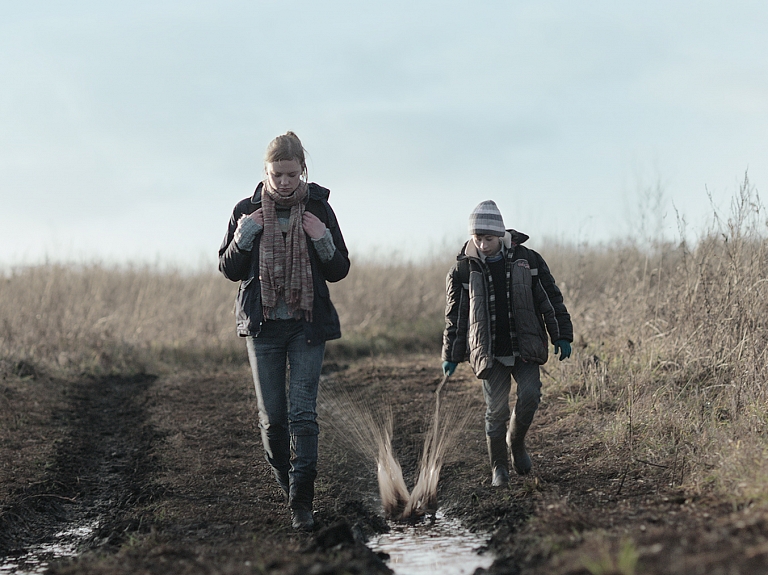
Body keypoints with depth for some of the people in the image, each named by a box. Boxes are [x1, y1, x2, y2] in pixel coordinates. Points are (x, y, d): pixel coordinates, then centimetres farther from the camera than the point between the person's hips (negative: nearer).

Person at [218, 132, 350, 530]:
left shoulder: (318, 209, 0)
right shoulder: (247, 211, 1)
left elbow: (339, 271, 5)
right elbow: (229, 270, 5)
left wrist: (323, 242, -14)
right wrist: (243, 237, -12)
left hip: (308, 324, -1)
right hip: (263, 324, 1)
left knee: (303, 412, -9)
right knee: (272, 416, 5)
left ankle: (301, 502, -9)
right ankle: (286, 480, 29)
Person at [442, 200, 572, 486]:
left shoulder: (528, 260, 0)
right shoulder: (463, 269, 0)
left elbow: (551, 299, 8)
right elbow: (456, 315, 7)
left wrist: (562, 336, 5)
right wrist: (451, 355, 5)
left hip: (525, 348, 0)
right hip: (490, 353, 0)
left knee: (530, 395, -16)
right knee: (496, 409, -2)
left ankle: (516, 442, 12)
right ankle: (499, 467, 13)